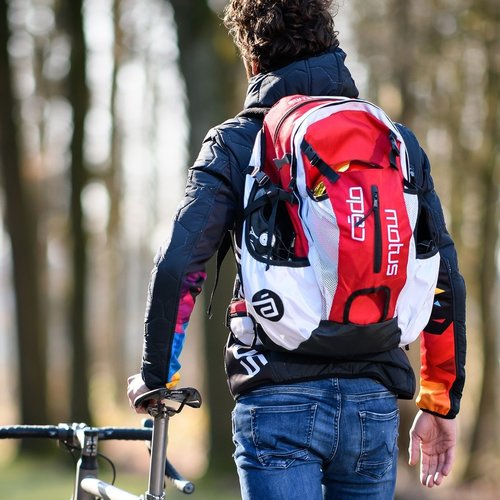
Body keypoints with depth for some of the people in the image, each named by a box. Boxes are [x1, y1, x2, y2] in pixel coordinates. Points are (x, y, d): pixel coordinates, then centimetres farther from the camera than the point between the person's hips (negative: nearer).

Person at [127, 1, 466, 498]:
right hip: (375, 405, 3)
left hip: (280, 401, -3)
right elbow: (446, 282, 9)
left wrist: (156, 375, 2)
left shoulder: (235, 144, 0)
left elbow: (178, 265, -11)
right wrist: (440, 403, 17)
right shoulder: (397, 143, 10)